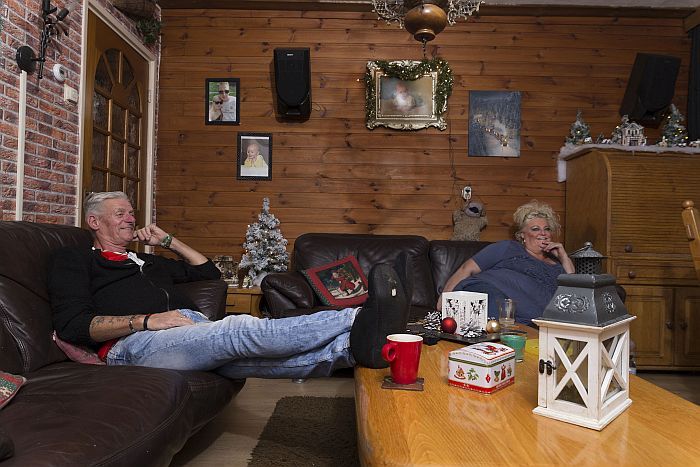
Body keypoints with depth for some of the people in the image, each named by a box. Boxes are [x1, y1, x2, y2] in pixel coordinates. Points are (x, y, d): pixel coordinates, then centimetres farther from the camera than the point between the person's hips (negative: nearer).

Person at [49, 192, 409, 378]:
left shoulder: (148, 261, 36)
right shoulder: (74, 260, 16)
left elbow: (208, 271, 40)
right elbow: (73, 325, -2)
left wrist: (167, 240, 31)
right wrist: (146, 320, -13)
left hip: (192, 332, 7)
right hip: (132, 343, -6)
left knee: (258, 355, -25)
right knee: (240, 329, -32)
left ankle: (355, 345, -50)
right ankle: (358, 318, -47)